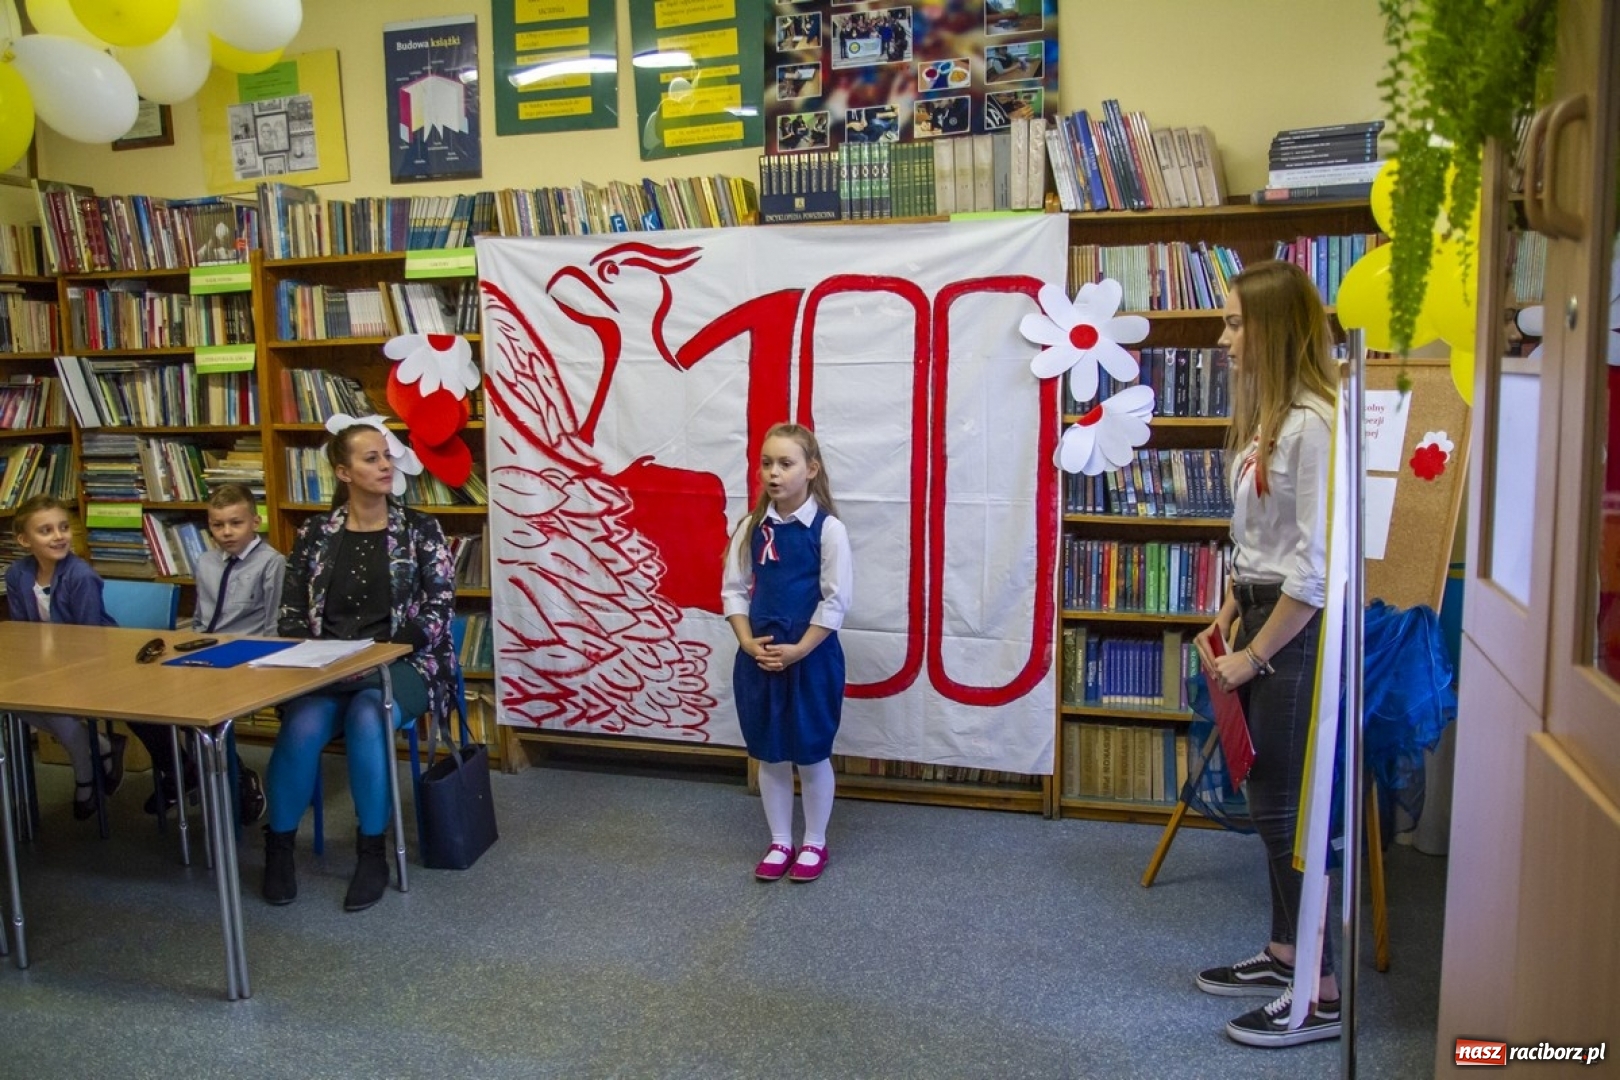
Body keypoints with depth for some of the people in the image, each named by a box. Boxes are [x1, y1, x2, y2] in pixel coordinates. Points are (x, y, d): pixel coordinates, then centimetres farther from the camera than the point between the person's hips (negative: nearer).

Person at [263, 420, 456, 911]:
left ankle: (372, 852, -16)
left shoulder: (419, 530, 3)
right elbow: (292, 614, 10)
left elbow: (439, 608, -4)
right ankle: (279, 846, -5)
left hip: (401, 663, -2)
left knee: (367, 719, -34)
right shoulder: (315, 534, 9)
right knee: (302, 727, -30)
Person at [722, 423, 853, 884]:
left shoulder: (828, 529, -11)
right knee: (769, 754, 13)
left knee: (811, 755, 9)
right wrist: (748, 642, -9)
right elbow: (733, 589, 4)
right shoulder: (751, 527, 1)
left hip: (812, 658, -4)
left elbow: (836, 600, -12)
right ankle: (780, 842, 30)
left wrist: (798, 650, -15)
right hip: (760, 657, 4)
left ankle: (814, 844, 28)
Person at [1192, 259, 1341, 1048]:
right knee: (1272, 799, 16)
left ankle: (1319, 993, 13)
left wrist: (1253, 656, -15)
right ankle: (1284, 954, 31)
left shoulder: (1312, 423, -19)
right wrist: (1223, 624, 13)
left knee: (1285, 805, -1)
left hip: (1296, 631, -9)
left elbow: (1315, 566, -21)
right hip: (1261, 617, 9)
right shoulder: (1265, 418, 11)